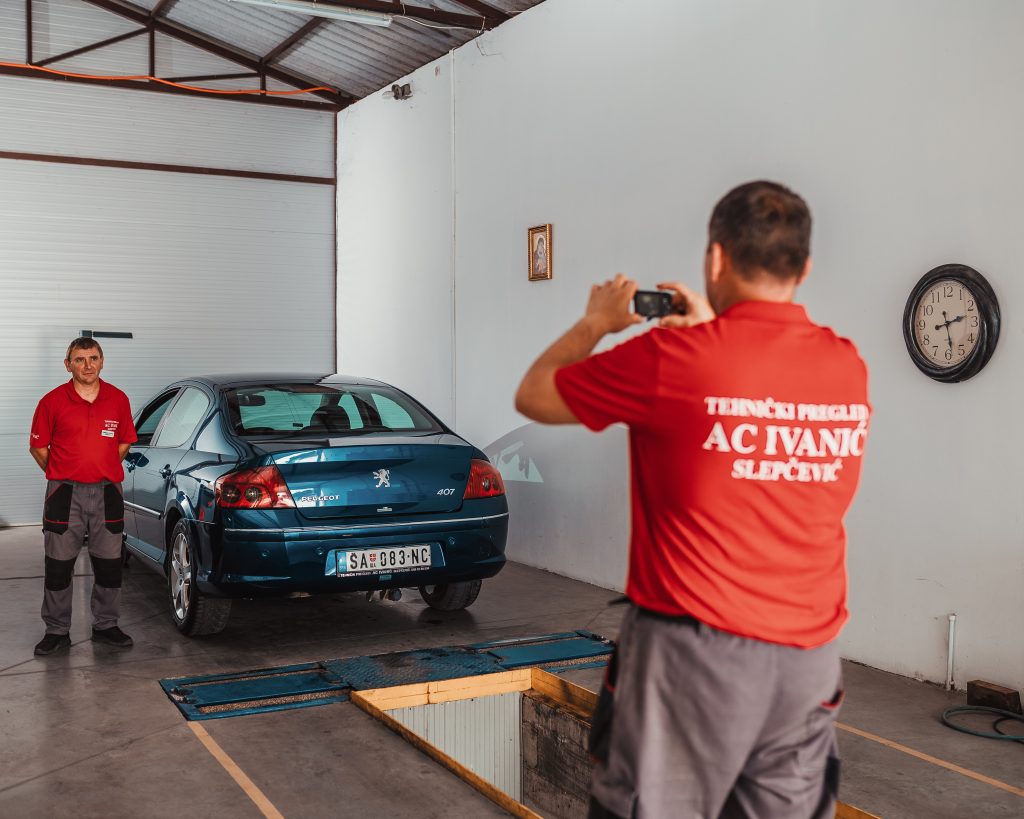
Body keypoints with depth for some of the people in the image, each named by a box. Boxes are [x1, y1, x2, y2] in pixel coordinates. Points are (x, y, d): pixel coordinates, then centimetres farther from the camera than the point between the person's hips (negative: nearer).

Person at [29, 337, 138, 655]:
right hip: (65, 493, -2)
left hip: (107, 492, 2)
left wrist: (104, 471, 10)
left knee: (109, 565, 8)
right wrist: (61, 477, 6)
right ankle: (57, 631, 15)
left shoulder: (118, 399, 3)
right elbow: (38, 446, 4)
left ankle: (106, 626, 22)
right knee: (58, 566, 3)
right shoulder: (53, 401, -4)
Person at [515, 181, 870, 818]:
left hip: (695, 647, -5)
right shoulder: (849, 367, 1)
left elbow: (534, 397, 0)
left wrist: (597, 323, 15)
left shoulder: (670, 357, -15)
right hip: (810, 657, 5)